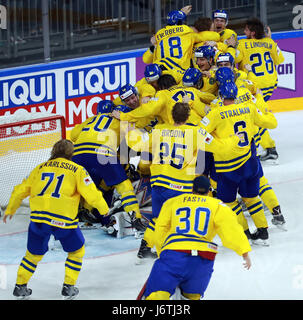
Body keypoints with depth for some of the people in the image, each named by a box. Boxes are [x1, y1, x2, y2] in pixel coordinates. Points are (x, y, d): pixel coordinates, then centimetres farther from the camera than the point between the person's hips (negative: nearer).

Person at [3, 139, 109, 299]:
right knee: (76, 250, 20)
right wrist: (104, 209, 18)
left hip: (38, 216, 3)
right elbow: (91, 193, 0)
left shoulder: (40, 168, 18)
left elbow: (21, 190, 22)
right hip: (63, 218, -3)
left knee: (34, 253, 22)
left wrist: (10, 210, 36)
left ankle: (20, 286, 24)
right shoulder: (76, 169, 8)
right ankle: (68, 287, 17)